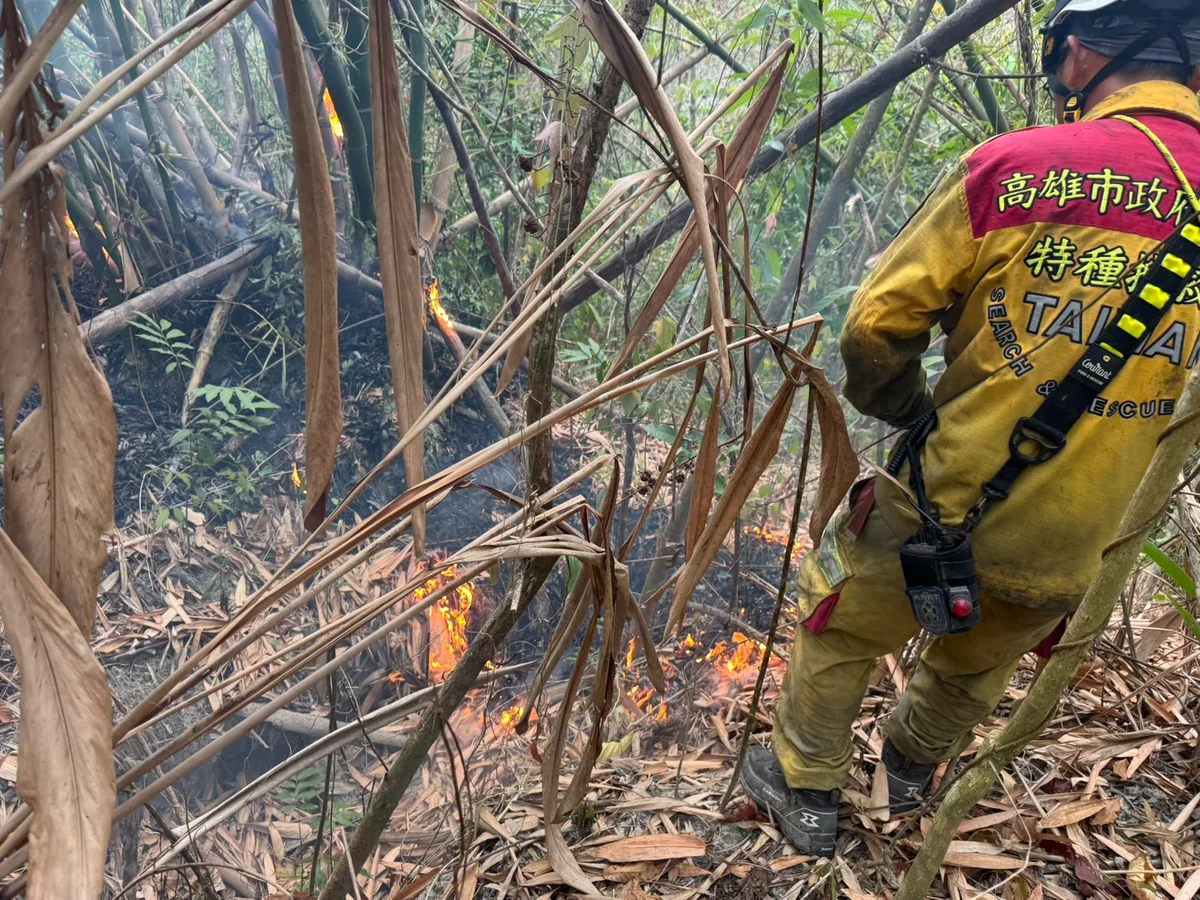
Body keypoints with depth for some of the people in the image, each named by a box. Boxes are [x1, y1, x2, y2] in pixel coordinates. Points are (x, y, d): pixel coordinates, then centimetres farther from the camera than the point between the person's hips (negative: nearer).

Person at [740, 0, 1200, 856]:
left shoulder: (1013, 166, -17)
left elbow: (875, 326, -12)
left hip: (945, 505, -4)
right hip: (1065, 557, 5)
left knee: (837, 624, 24)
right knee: (980, 662, 33)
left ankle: (806, 792, 39)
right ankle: (915, 768, 58)